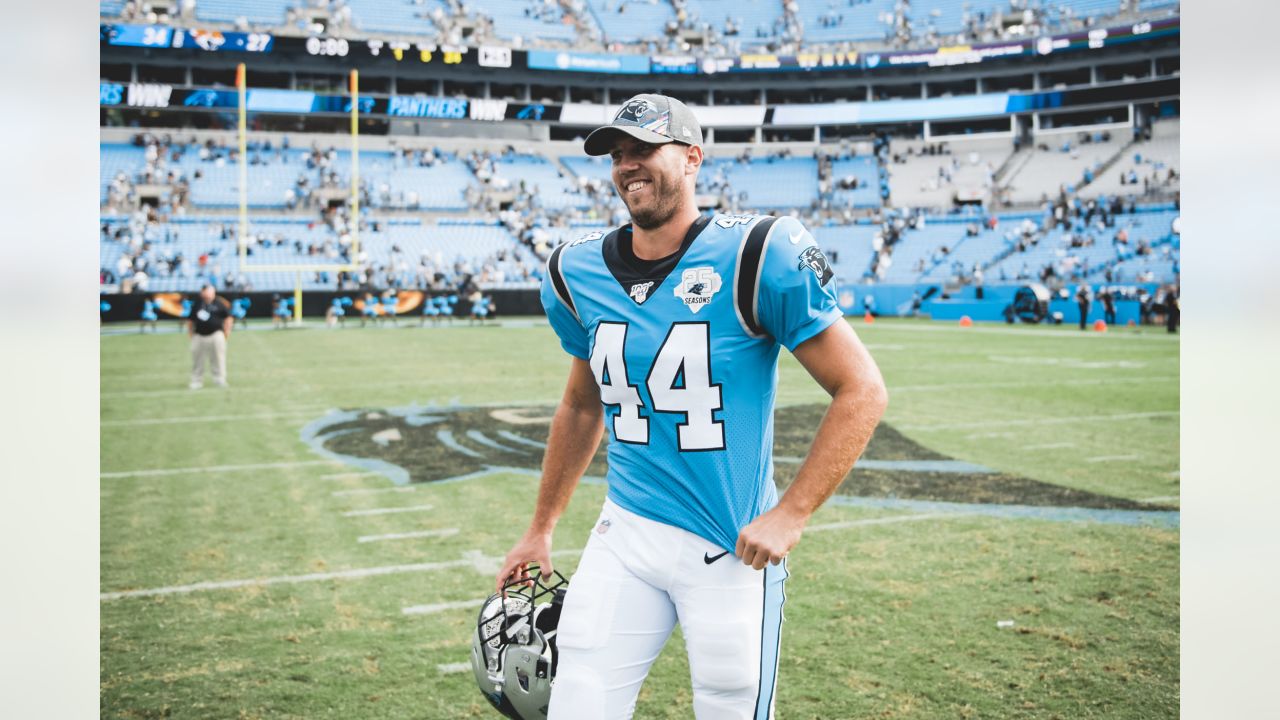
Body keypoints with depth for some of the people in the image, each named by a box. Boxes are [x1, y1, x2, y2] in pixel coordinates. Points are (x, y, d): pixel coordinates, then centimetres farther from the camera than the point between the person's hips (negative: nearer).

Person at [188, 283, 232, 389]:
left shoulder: (219, 304, 3)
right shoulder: (196, 305, 11)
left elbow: (228, 318, 5)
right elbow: (190, 320, 18)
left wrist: (227, 331, 0)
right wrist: (190, 332, 11)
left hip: (216, 335, -2)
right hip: (199, 336, 2)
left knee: (218, 360, -3)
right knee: (197, 360, 4)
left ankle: (219, 380, 5)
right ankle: (196, 381, 11)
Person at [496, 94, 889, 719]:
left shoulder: (757, 256, -12)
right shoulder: (577, 272, 4)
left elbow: (861, 392, -10)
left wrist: (789, 515, -15)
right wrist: (540, 529, 21)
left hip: (733, 549, -4)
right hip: (625, 534, 4)